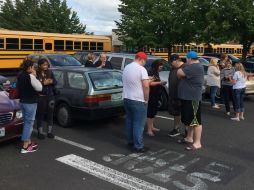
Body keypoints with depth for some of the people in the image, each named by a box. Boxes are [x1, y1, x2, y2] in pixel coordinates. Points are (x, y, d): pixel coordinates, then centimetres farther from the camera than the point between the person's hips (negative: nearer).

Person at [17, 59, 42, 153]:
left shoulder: (20, 75, 8)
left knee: (26, 122, 17)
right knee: (29, 123, -4)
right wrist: (34, 76, -8)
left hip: (22, 102, 9)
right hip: (30, 103, -9)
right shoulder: (30, 76, -19)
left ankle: (28, 142, 27)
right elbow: (39, 88, -14)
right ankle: (25, 147, -2)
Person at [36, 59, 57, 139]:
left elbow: (55, 82, 8)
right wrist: (43, 83, -23)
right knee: (40, 115, 4)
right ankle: (40, 133, 17)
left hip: (50, 96, 5)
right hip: (41, 97, -5)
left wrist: (51, 81, -12)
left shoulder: (50, 72, 5)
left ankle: (49, 132, 23)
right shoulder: (36, 74, -11)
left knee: (50, 114, 11)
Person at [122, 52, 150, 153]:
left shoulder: (126, 67, 10)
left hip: (126, 98, 8)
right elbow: (146, 86, -21)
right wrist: (146, 99, -9)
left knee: (129, 121, 18)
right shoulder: (141, 69, -15)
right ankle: (138, 146, 4)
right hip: (138, 100, -8)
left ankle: (130, 141, 28)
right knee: (138, 124, -1)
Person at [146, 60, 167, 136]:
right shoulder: (151, 72, -13)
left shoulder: (156, 73, 17)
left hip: (156, 95, 10)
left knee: (154, 111, 14)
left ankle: (152, 127, 24)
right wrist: (159, 82, -17)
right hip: (151, 95, -10)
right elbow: (150, 83, -22)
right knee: (151, 111, -8)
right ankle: (149, 130, -5)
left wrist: (161, 83, 7)